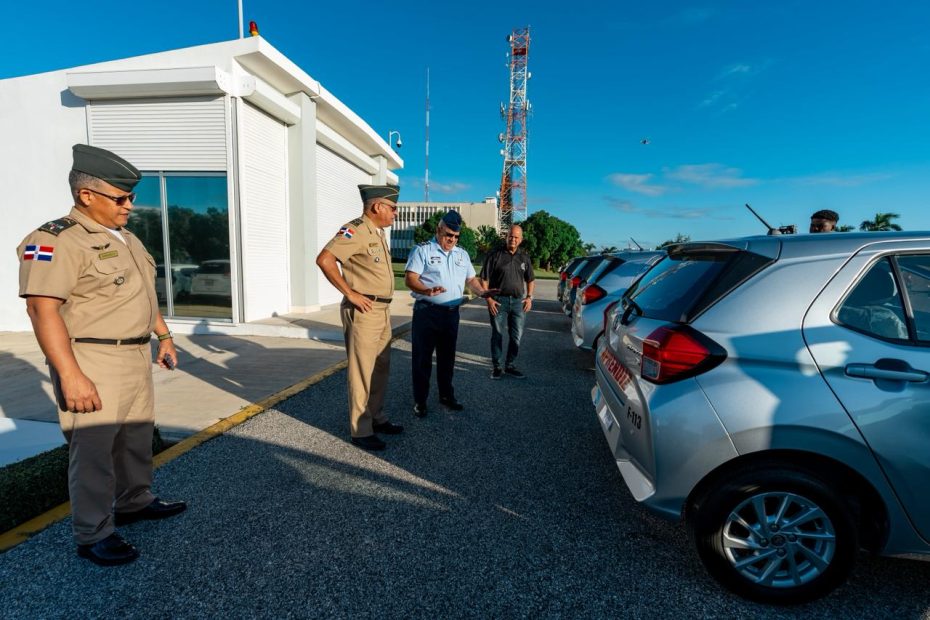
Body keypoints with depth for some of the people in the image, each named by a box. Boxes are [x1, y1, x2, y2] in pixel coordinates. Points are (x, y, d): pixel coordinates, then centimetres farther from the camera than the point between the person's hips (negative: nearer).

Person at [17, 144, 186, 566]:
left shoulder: (124, 237, 13)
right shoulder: (57, 240, -15)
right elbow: (43, 310, -22)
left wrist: (163, 336, 20)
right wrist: (70, 375, -27)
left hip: (135, 356, 9)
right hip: (93, 362, -9)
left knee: (137, 436, 18)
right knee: (93, 448, 1)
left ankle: (135, 502, 36)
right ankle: (93, 535, 16)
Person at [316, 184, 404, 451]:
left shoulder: (378, 232, 15)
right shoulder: (356, 230, -15)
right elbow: (324, 259, -26)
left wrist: (384, 305, 15)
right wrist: (350, 293, -20)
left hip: (383, 311, 9)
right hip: (363, 312, -9)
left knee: (380, 369, 17)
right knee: (362, 372, 0)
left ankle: (377, 418, 31)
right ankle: (361, 431, 12)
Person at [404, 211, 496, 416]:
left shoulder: (462, 254, 15)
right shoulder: (423, 250, -5)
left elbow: (471, 279, 20)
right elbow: (409, 278, -14)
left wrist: (482, 292, 1)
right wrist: (427, 291, -32)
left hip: (451, 313, 6)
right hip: (426, 312, -5)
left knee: (447, 357, 16)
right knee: (422, 357, 2)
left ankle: (446, 395, 31)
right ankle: (420, 400, 13)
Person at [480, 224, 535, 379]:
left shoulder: (524, 257, 10)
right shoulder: (495, 255, -3)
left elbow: (530, 280, 18)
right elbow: (484, 279, -5)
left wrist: (529, 297, 4)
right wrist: (489, 298, -13)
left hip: (518, 301, 4)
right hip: (498, 301, -4)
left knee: (516, 336, 7)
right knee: (497, 335, 3)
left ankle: (509, 366, 21)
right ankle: (496, 366, 15)